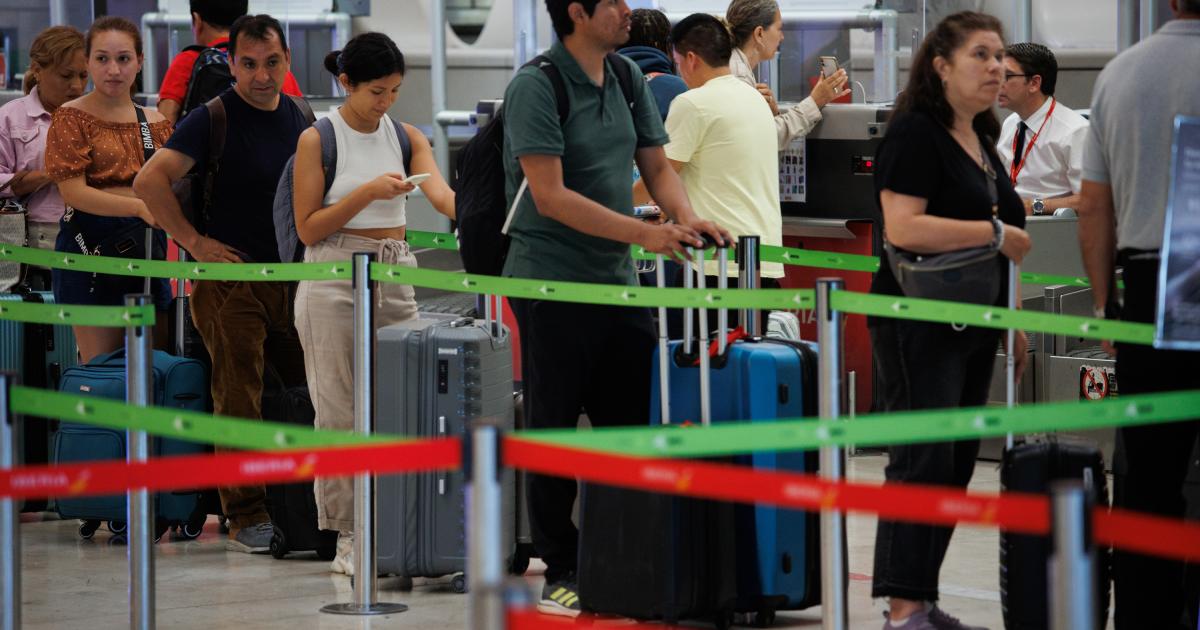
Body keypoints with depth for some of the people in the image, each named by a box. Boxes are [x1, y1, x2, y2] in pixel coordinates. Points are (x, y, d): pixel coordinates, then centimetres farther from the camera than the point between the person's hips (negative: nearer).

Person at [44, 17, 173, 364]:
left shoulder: (156, 123, 11)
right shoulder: (71, 118, -3)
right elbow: (73, 192, -13)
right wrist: (139, 207, -23)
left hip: (146, 250, 5)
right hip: (91, 248, -5)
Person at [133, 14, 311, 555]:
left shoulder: (300, 119, 10)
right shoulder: (214, 119, -9)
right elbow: (150, 181, -16)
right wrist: (193, 241, -15)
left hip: (292, 278, 6)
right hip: (229, 278, -6)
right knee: (238, 398, -6)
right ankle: (246, 516, -2)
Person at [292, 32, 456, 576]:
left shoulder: (406, 137, 8)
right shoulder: (318, 139, -4)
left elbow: (440, 192, -8)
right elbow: (307, 227, -6)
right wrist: (367, 193, -17)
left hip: (396, 277, 4)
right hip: (334, 280, -4)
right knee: (341, 411, -3)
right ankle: (346, 537, 2)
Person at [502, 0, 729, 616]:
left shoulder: (628, 79, 9)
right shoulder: (535, 86, -13)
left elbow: (657, 166, 14)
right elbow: (551, 196, -19)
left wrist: (687, 219, -8)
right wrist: (644, 233, -24)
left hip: (619, 283, 7)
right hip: (551, 283, -6)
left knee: (635, 424, 6)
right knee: (553, 433, 3)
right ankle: (561, 572, 11)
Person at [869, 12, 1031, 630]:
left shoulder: (983, 140, 16)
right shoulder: (914, 135, -11)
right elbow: (903, 227, -23)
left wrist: (1014, 320, 22)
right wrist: (996, 233, -19)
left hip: (973, 324, 9)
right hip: (920, 326, -9)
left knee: (957, 465, 8)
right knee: (922, 460, -11)